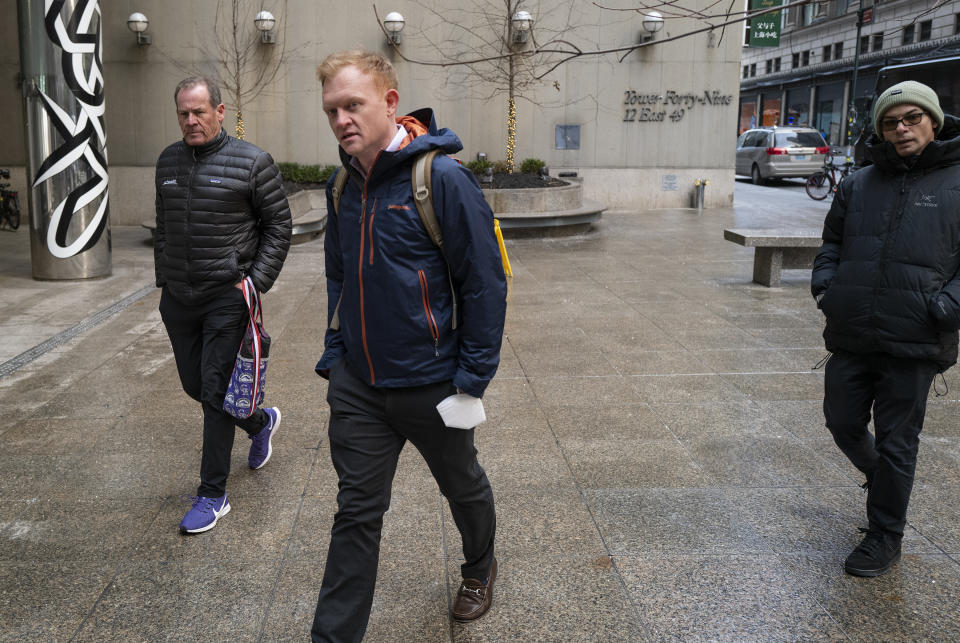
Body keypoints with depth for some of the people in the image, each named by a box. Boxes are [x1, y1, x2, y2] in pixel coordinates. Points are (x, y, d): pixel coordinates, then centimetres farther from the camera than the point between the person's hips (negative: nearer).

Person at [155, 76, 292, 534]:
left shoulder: (252, 162, -8)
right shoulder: (168, 162, 9)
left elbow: (279, 226, -4)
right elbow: (163, 227, 19)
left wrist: (257, 282, -12)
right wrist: (163, 280, 15)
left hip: (228, 297, -6)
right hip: (177, 298, 6)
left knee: (216, 392, -4)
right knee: (194, 385, 14)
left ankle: (213, 495, 8)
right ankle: (261, 422, 42)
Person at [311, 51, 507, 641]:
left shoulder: (443, 178, -18)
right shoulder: (343, 187, 3)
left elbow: (485, 283, -16)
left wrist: (473, 377, -15)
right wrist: (335, 355, 10)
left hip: (429, 382, -4)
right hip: (357, 385, 4)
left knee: (463, 487, 20)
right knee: (357, 511, 9)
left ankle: (480, 569, 50)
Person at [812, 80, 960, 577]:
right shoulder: (858, 185, 10)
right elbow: (832, 241, 22)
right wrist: (824, 280, 5)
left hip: (913, 346, -4)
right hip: (850, 337, 4)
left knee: (896, 443, 6)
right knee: (843, 424, 15)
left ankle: (885, 536, 25)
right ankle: (880, 480, 46)